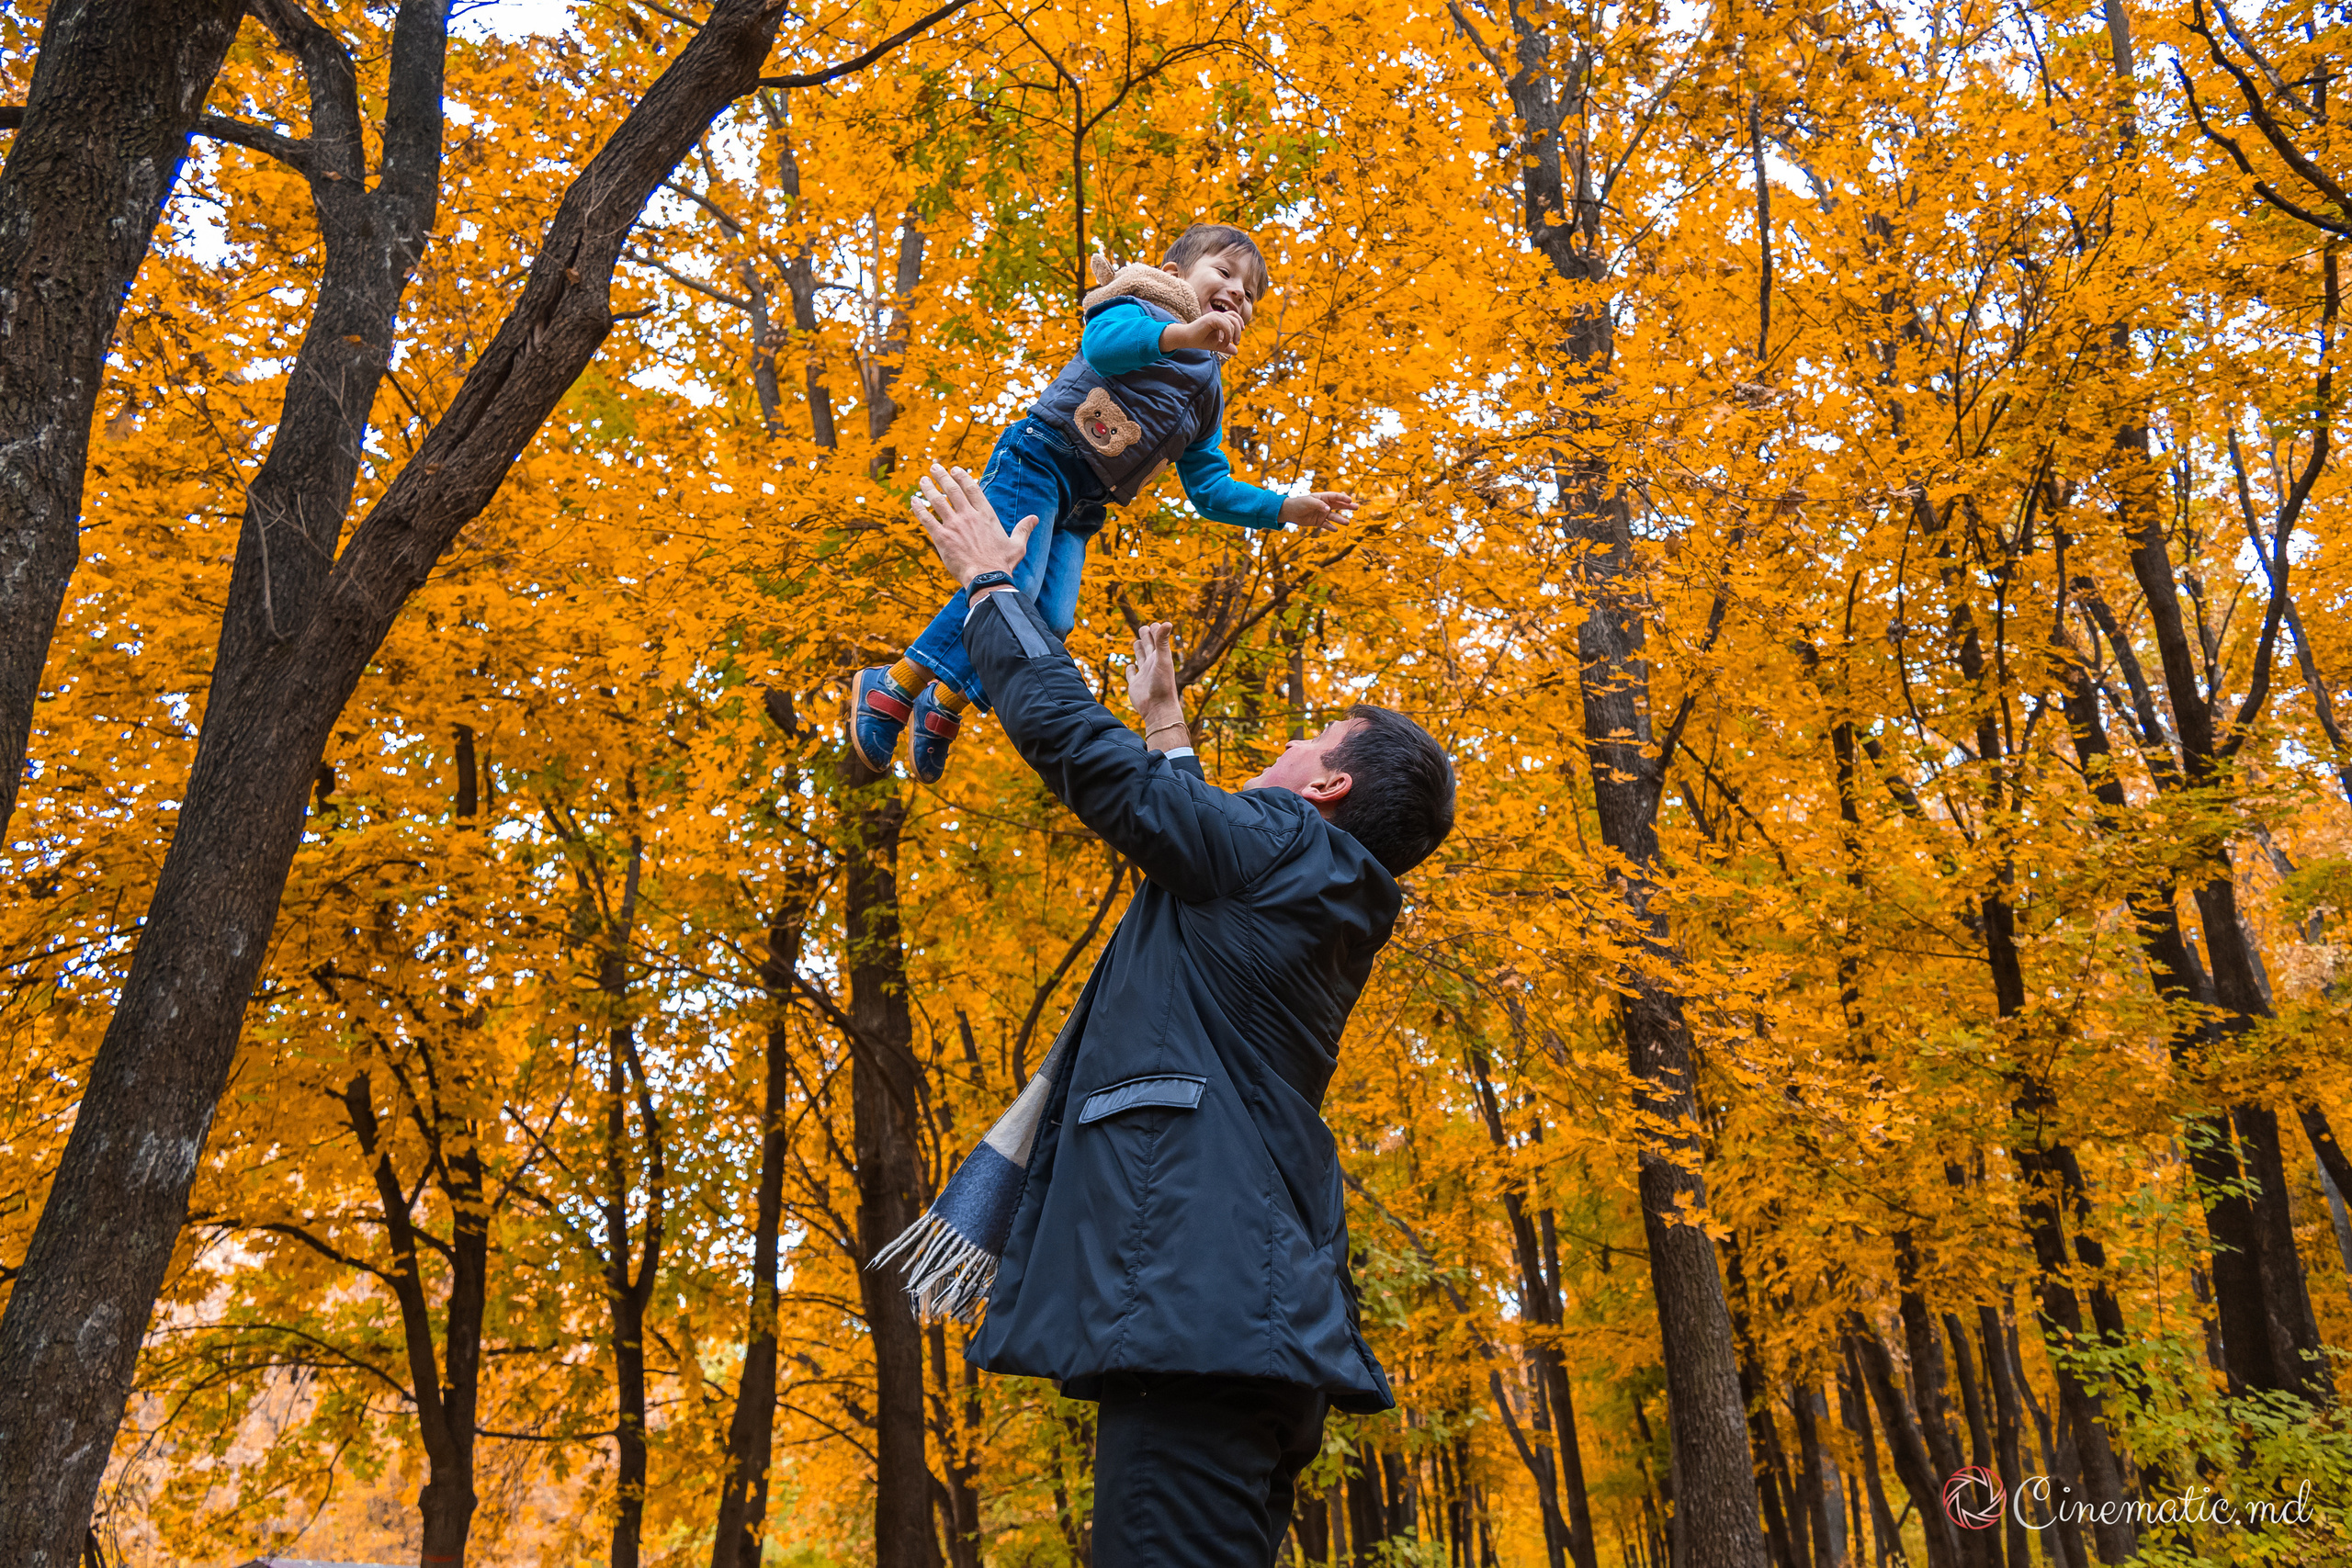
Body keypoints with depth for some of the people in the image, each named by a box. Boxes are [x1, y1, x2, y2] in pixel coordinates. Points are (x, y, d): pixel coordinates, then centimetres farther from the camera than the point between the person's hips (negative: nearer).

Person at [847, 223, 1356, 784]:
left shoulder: (1208, 396, 21)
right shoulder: (1138, 310, 0)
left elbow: (1211, 489, 17)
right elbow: (1102, 343, -25)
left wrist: (1287, 509, 6)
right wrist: (1183, 334, -39)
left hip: (1081, 508, 7)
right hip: (1037, 458, -7)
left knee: (1052, 620, -9)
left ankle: (943, 707, 6)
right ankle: (892, 687, -11)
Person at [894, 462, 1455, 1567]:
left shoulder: (1280, 843, -4)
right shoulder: (1322, 910, 22)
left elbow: (1069, 737, -1)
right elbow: (1191, 848, 43)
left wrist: (991, 584, 13)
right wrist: (1168, 725, 53)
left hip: (1198, 1299, -10)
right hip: (1259, 1309, 10)